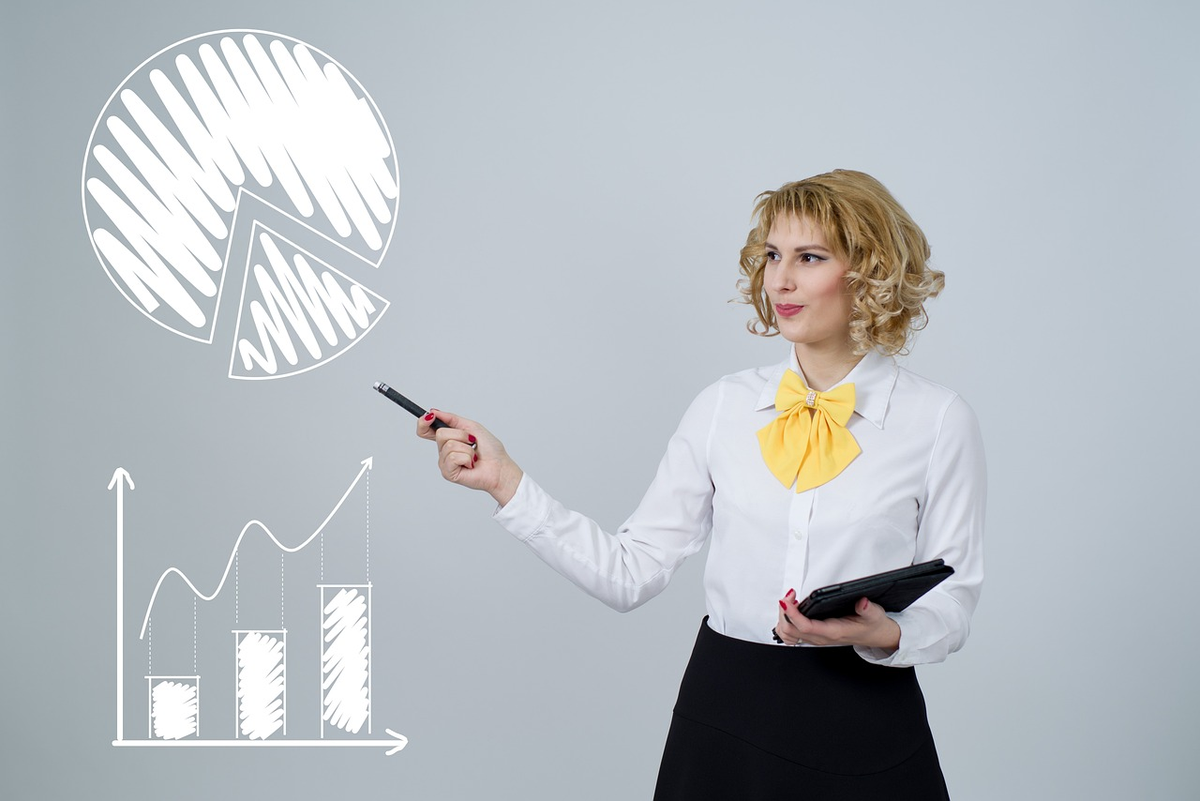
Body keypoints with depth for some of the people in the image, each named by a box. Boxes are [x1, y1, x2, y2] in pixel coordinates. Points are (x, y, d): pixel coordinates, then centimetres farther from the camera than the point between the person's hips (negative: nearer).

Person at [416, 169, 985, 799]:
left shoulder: (939, 421, -3)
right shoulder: (725, 406, 3)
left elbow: (950, 607, -1)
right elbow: (630, 572, -1)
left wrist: (884, 633, -21)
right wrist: (505, 482, -7)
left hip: (864, 729, -2)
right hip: (725, 717, 2)